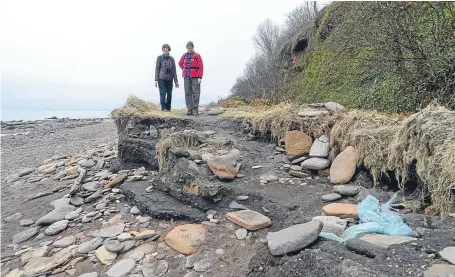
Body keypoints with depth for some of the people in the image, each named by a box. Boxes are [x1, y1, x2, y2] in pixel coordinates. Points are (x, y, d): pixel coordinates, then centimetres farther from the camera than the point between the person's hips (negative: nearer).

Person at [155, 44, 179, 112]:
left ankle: (168, 108, 14)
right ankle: (163, 108, -2)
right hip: (161, 79, -2)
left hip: (169, 79, 2)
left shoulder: (172, 59, 9)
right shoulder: (159, 58, 3)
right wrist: (156, 80, -5)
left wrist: (176, 81, 4)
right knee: (163, 94, -8)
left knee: (169, 94, 2)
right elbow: (157, 69, 1)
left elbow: (174, 70, 8)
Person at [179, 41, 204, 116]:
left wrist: (199, 77, -11)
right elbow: (180, 63, 30)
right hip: (187, 77, 5)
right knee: (188, 93, 3)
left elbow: (201, 67, -5)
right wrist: (184, 69, 14)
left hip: (195, 77, -5)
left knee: (195, 93, -7)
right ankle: (190, 109, 8)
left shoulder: (197, 55, 0)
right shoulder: (184, 56, 12)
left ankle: (195, 110, -5)